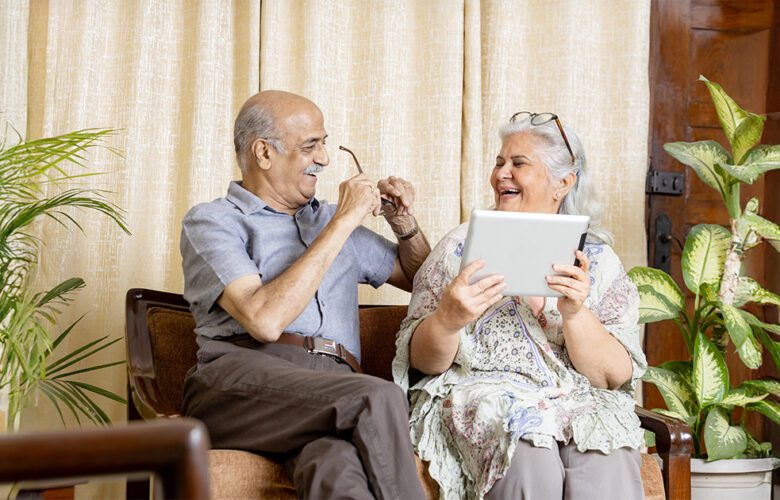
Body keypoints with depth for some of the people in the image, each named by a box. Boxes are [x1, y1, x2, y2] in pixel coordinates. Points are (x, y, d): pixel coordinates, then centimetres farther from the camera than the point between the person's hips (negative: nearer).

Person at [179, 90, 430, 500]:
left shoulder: (329, 219, 30)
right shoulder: (210, 221, 11)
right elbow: (265, 320, -8)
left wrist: (405, 225, 21)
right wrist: (342, 224, -3)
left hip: (334, 389, 3)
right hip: (239, 376, -3)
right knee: (379, 398, -36)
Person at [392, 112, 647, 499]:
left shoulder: (598, 261, 10)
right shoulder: (462, 246, 9)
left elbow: (616, 378, 1)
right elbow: (422, 362, 4)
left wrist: (575, 314, -17)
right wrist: (448, 318, -18)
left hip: (581, 405, 1)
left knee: (605, 465, -33)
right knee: (531, 460, -34)